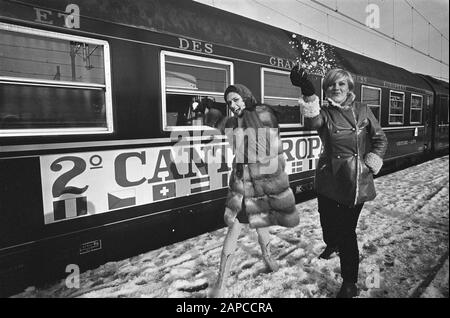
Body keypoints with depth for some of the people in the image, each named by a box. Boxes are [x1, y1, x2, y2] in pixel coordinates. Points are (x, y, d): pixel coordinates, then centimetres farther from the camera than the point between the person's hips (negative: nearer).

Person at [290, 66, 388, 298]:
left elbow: (380, 139, 10)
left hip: (357, 182, -1)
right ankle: (331, 244, 51)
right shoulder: (325, 112, -1)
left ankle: (349, 283, 17)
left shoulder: (362, 110, 4)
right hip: (329, 179, 1)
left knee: (347, 230, -1)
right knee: (327, 219, 13)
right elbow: (312, 122, -27)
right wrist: (308, 94, -44)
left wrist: (371, 163, -3)